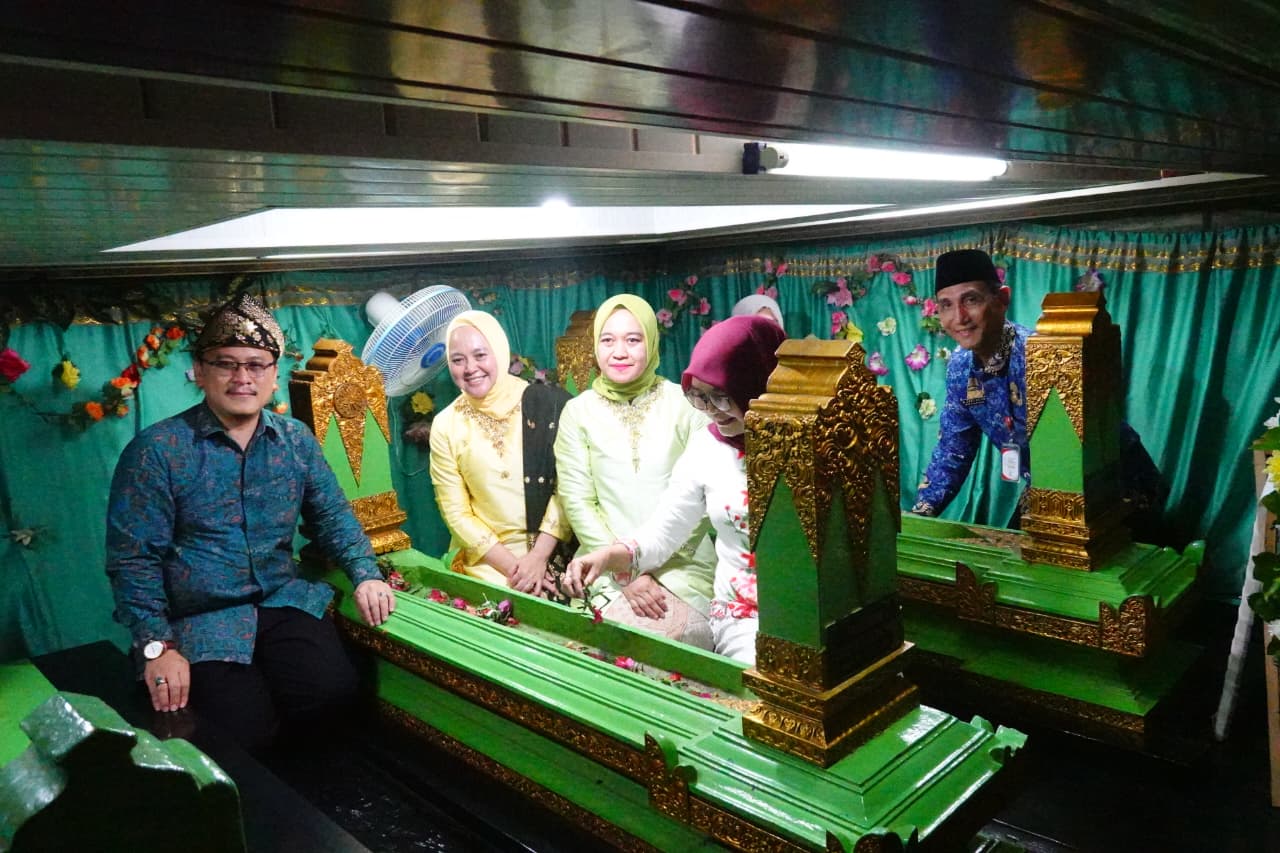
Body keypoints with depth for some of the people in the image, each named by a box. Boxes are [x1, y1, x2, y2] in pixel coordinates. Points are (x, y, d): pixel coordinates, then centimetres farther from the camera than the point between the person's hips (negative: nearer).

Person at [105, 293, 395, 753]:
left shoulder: (296, 440, 5)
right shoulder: (157, 451, -8)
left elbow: (333, 517, 11)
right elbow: (133, 559, -7)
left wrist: (366, 574, -5)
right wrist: (158, 646, -14)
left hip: (285, 601, 3)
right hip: (199, 623, -3)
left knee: (333, 687, -21)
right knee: (244, 732, -21)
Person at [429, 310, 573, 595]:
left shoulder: (548, 403, -3)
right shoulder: (446, 425, 1)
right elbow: (456, 513, 2)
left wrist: (539, 555, -11)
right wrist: (512, 566, -7)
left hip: (553, 552, -1)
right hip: (486, 561, 1)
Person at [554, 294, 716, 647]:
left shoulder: (685, 404, 1)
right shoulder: (578, 412, 3)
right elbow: (577, 502, 0)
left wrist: (657, 564, -9)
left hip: (683, 564, 0)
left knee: (678, 635, -22)